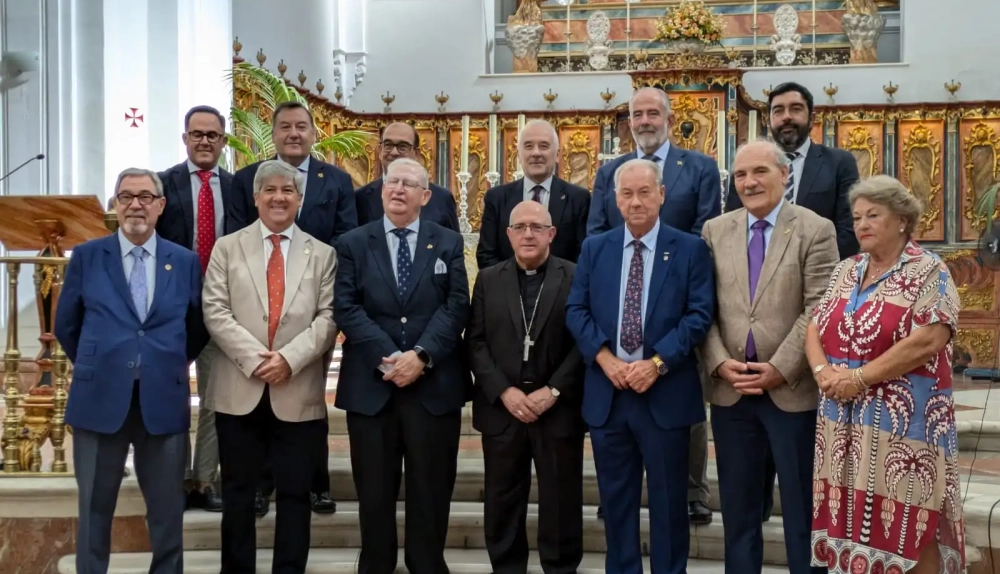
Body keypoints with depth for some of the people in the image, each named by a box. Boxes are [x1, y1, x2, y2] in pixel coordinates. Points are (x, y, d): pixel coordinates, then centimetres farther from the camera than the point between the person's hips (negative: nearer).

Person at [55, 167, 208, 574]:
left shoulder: (185, 261, 4)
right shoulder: (86, 256, 2)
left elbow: (197, 327, 14)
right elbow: (66, 326, 9)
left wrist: (170, 366, 9)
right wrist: (96, 366, 11)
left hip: (164, 401, 1)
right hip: (100, 399, -1)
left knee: (167, 508, 10)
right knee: (95, 506, 11)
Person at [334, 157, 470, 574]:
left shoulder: (449, 243, 9)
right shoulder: (353, 244, 7)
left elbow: (456, 307, -2)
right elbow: (346, 308, -4)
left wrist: (421, 355, -15)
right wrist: (387, 357, -15)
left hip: (434, 384, 0)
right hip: (370, 383, 0)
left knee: (431, 489, 7)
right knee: (374, 490, 7)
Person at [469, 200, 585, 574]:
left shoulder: (576, 278, 0)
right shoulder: (488, 280, 8)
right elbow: (476, 342, 3)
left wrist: (553, 391, -13)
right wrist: (504, 392, -9)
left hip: (559, 409, -2)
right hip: (502, 408, 2)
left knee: (561, 501, 6)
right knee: (502, 501, 9)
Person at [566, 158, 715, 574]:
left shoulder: (690, 249, 0)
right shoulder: (594, 248, 8)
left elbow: (699, 315, -7)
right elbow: (576, 310, 3)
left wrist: (657, 362, -17)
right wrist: (605, 358, -12)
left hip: (666, 392, -2)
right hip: (607, 391, 3)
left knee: (668, 500, 7)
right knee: (616, 499, 12)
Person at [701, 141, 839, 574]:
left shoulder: (815, 231, -3)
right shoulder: (714, 231, 8)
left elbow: (818, 311, -9)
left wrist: (780, 369, -15)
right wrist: (720, 363, -8)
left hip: (793, 389, -3)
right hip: (729, 389, 3)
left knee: (801, 506, 7)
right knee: (738, 506, 12)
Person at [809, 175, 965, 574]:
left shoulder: (929, 272, -7)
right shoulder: (846, 271, 12)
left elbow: (927, 341, -18)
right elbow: (815, 328, 9)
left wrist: (860, 378, -18)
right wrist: (823, 371, -11)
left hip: (904, 424, -6)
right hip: (844, 423, 6)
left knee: (911, 527, 1)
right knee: (853, 520, 11)